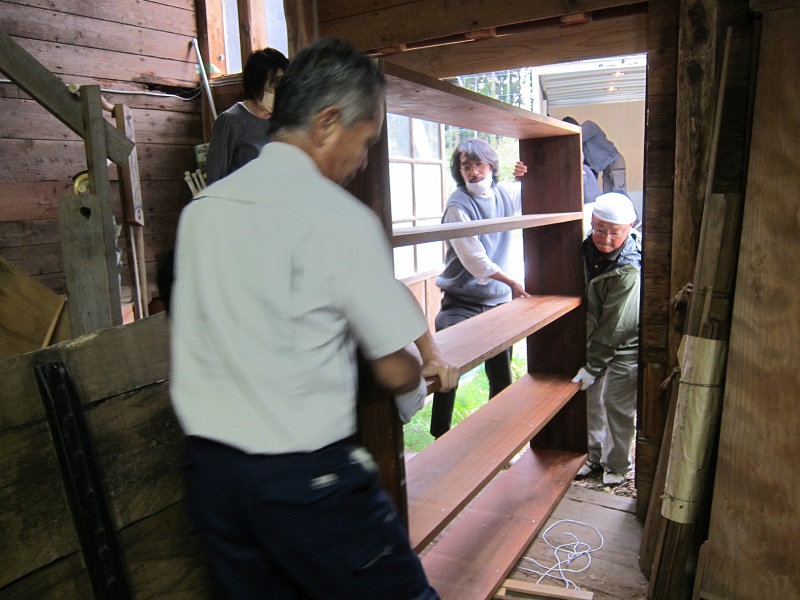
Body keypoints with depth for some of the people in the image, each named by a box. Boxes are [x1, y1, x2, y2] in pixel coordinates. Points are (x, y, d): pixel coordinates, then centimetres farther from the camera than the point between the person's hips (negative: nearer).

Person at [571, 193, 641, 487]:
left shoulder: (629, 272, -29)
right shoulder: (589, 248, -7)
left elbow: (616, 327, -26)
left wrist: (592, 367, -23)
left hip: (624, 350, -6)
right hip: (593, 341, 7)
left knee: (618, 407, 7)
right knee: (590, 400, 16)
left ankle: (616, 465, 28)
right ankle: (594, 454, 36)